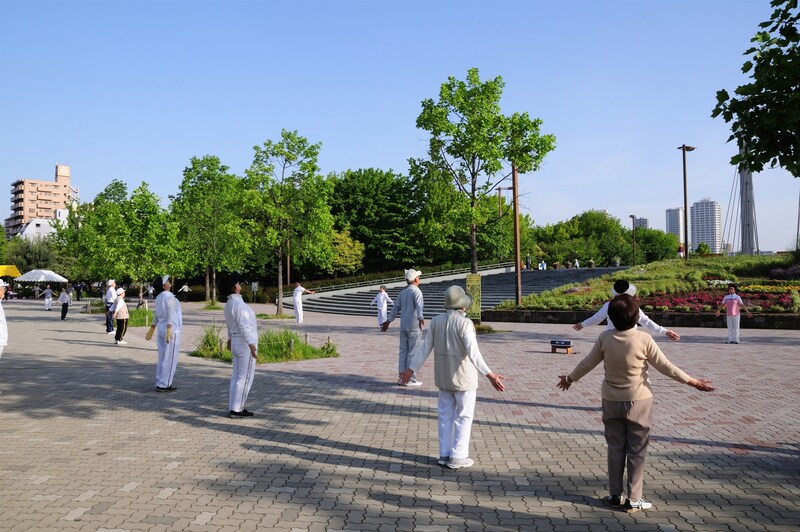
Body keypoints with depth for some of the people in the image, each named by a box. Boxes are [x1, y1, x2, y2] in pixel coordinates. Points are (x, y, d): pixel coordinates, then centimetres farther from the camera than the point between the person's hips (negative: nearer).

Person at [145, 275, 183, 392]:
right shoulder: (169, 296, -15)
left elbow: (156, 316, 20)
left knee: (162, 359, 14)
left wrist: (151, 330, 28)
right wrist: (169, 331, -31)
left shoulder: (159, 298, 12)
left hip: (161, 330, 9)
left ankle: (159, 383, 20)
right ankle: (164, 385, -1)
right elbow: (170, 314, -24)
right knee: (170, 359, -3)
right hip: (172, 330, -9)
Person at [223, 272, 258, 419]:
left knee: (236, 377, 12)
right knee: (245, 378, -4)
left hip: (236, 342, 10)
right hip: (245, 343, -9)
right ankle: (236, 409, -1)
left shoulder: (228, 304, 11)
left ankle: (234, 407, 16)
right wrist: (252, 346, -33)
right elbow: (244, 326, -28)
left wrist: (230, 338, 42)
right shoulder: (239, 304, -20)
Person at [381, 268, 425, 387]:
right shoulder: (416, 291, -9)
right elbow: (419, 305, -28)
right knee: (413, 353, -2)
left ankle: (402, 377, 14)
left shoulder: (402, 292, 13)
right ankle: (410, 379, 1)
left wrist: (388, 321, 30)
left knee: (403, 352, 10)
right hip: (414, 327, -7)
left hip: (403, 327, 7)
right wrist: (421, 318, -43)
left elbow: (396, 308, 20)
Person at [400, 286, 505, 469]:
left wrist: (411, 369, 11)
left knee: (445, 415, 15)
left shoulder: (436, 321, -3)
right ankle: (457, 457, 9)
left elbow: (425, 349, 1)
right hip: (463, 378, -5)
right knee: (463, 417, 6)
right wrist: (490, 375, -33)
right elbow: (473, 353, -28)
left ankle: (444, 454, 20)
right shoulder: (465, 323, -20)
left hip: (443, 377, 6)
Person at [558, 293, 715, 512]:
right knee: (637, 452, 9)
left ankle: (615, 494, 23)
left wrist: (570, 378, 17)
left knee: (615, 449, 14)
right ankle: (633, 500, 15)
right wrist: (693, 382, 3)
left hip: (612, 402, 3)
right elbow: (665, 366, -10)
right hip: (638, 402, -3)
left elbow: (587, 363, 0)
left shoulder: (605, 338, -10)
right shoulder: (644, 339, -18)